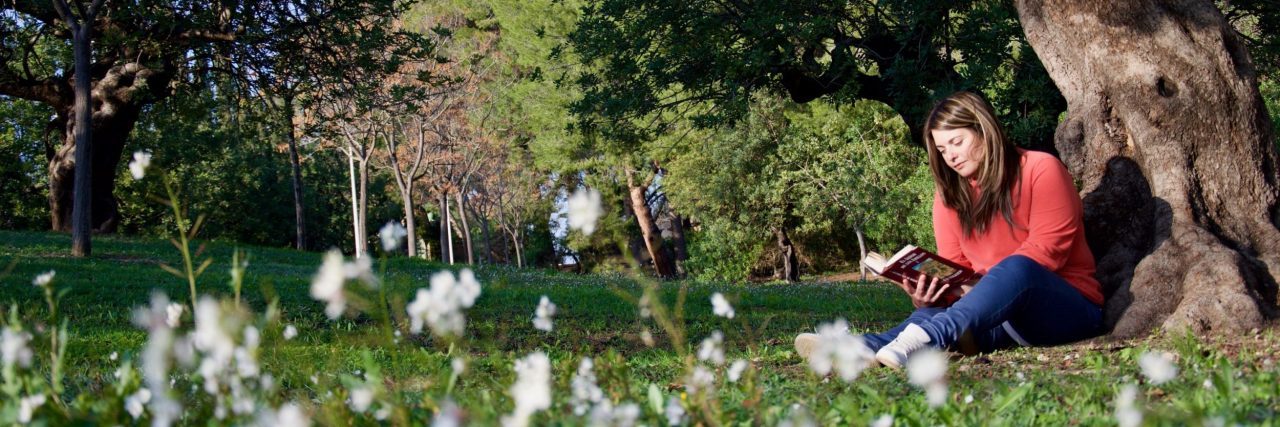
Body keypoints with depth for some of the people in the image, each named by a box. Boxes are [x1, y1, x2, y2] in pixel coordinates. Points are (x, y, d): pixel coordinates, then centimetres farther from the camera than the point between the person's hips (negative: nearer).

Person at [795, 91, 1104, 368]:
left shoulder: (1041, 170, -2)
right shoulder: (950, 191, 12)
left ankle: (927, 336, -62)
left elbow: (1047, 248, -12)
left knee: (1015, 267, -38)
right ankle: (864, 347, -59)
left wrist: (983, 287, -24)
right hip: (999, 313, 4)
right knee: (936, 313, -30)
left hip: (1069, 309, -4)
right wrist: (929, 295, -17)